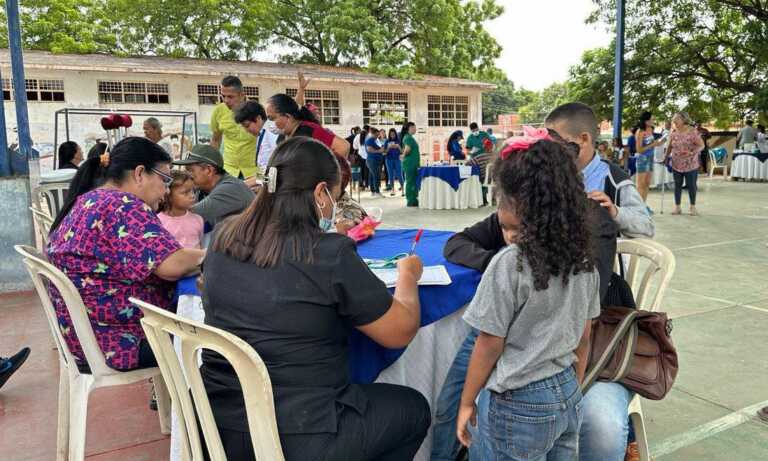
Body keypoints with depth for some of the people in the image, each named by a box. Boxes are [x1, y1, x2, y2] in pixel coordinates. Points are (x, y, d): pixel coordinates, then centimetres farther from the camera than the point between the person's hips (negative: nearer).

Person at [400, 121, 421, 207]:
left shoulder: (410, 137, 17)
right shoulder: (408, 137, -13)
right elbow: (407, 149, -24)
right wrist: (404, 155, -8)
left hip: (414, 164, 10)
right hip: (410, 164, -10)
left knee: (414, 182, 12)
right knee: (410, 182, -4)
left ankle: (413, 200, 18)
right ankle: (410, 201, 1)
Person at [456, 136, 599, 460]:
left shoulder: (509, 264, -22)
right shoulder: (584, 260, -3)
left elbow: (489, 346, -15)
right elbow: (583, 338, 7)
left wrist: (466, 403, -1)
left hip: (521, 405, -6)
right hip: (568, 395, 6)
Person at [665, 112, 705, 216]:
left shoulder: (693, 131, -10)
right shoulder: (673, 133, 4)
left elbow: (701, 145, -10)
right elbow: (670, 147, 14)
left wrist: (693, 152, -26)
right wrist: (666, 157, 5)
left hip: (690, 164, -4)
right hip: (676, 165, 4)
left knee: (691, 185, 3)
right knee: (677, 185, 9)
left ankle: (693, 207, 17)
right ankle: (677, 207, 17)